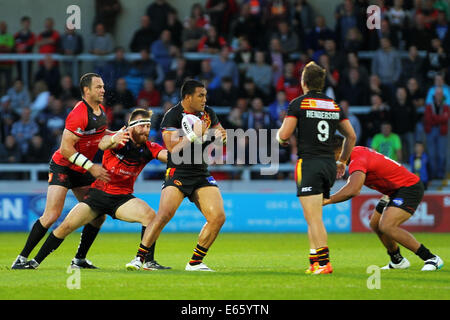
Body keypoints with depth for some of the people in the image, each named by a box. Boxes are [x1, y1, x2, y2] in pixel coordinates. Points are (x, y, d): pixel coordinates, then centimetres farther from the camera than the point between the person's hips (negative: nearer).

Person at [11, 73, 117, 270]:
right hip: (62, 167, -9)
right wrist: (91, 167, -25)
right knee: (52, 215, -18)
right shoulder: (78, 115, -22)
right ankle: (22, 257, -9)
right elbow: (66, 148, -25)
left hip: (82, 171, 9)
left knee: (99, 215, 4)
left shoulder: (100, 110, 6)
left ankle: (79, 260, 14)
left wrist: (117, 135, 6)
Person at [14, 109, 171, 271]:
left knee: (150, 215, -25)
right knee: (66, 226, -8)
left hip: (122, 198, 2)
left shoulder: (148, 148, -2)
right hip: (98, 193, -2)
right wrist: (113, 139, -60)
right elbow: (103, 144, -36)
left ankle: (149, 261, -19)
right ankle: (35, 261, 8)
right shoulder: (121, 139, -14)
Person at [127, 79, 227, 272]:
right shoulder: (172, 116, -9)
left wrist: (220, 136, -1)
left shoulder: (208, 113, 8)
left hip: (202, 174, 6)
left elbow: (221, 133, 22)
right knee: (164, 215, -23)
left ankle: (195, 262, 4)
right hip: (178, 173, -6)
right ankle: (139, 258, -12)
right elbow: (174, 149, -18)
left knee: (218, 217, -8)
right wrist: (195, 135, -24)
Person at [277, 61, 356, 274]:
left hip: (308, 163, -6)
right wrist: (342, 162, 29)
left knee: (314, 219, -10)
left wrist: (280, 137, 15)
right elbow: (351, 136, 18)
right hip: (329, 165, 6)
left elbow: (284, 135, -9)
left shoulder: (298, 104, -4)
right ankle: (315, 261, 15)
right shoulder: (335, 106, 13)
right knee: (313, 218, 16)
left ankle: (323, 262, -20)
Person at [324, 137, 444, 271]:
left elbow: (352, 190, -43)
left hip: (409, 188, -11)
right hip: (395, 191, 11)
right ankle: (398, 261, 31)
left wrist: (328, 200, -35)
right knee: (375, 224, 14)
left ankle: (431, 259, -18)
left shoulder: (357, 161, -26)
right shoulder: (357, 151, 5)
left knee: (386, 226, -24)